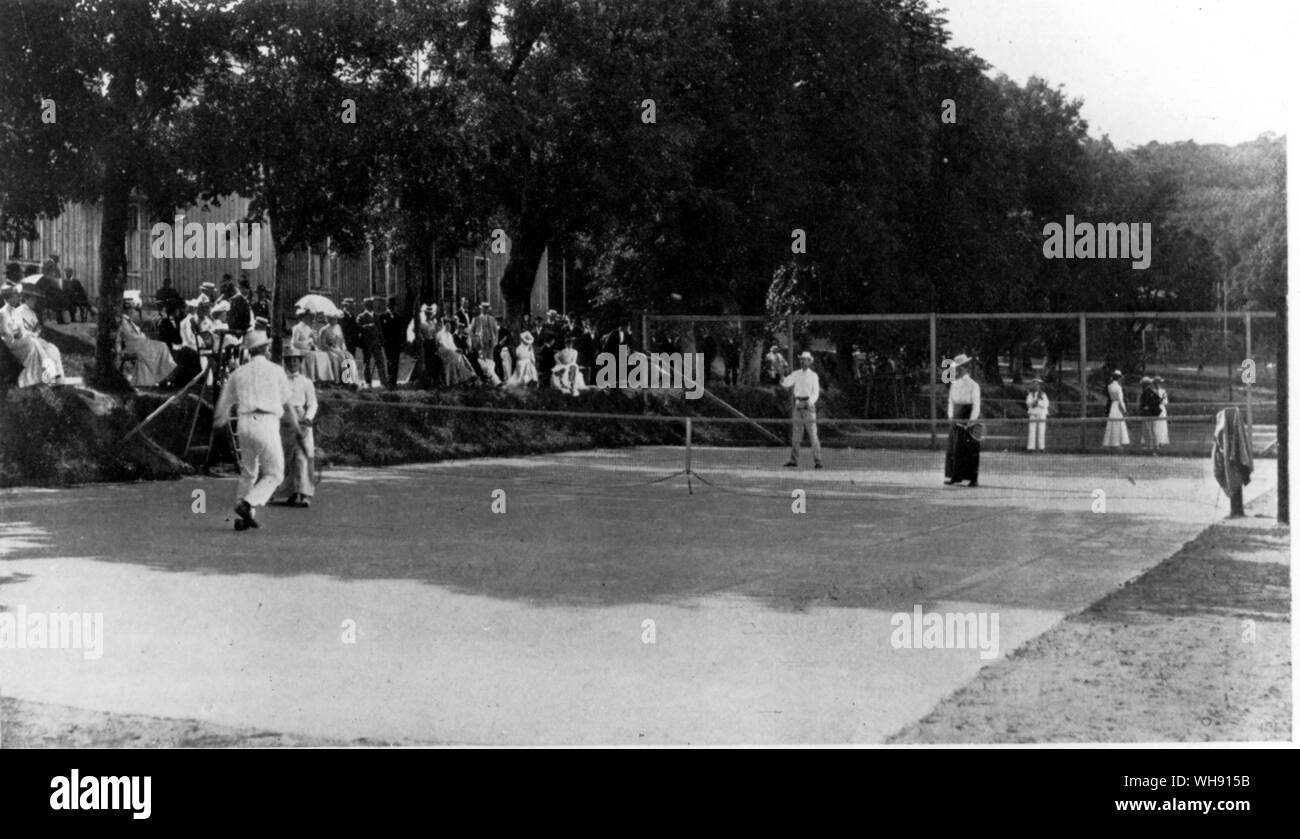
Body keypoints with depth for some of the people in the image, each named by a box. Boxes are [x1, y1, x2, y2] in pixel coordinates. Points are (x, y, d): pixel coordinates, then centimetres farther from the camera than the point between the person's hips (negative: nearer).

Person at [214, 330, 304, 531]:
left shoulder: (238, 373, 12)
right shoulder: (275, 371, 3)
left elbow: (223, 404, 19)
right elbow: (287, 403, 9)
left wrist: (220, 420, 41)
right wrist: (295, 424, 27)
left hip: (245, 424, 5)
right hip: (267, 425, -4)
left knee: (248, 473, 18)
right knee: (274, 475, 3)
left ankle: (241, 518, 12)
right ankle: (247, 504, -17)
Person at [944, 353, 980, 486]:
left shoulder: (973, 385, -6)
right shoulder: (954, 385, 10)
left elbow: (976, 405, -9)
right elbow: (951, 402, 12)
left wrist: (971, 420, -18)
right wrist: (951, 417, -3)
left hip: (969, 420, -5)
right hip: (956, 420, 5)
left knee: (971, 450, -4)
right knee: (954, 448, 3)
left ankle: (974, 479, -2)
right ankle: (955, 476, 8)